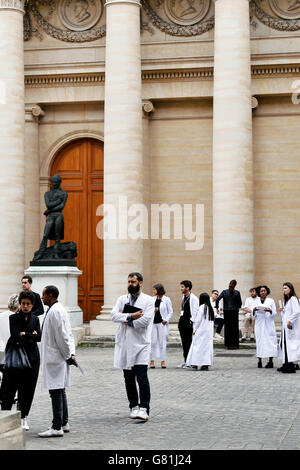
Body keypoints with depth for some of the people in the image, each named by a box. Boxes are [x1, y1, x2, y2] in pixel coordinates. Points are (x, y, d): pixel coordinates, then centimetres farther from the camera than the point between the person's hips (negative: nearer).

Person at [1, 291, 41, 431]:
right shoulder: (13, 318, 1)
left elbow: (39, 337, -3)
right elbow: (15, 336, -12)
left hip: (31, 357, 3)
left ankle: (23, 417, 14)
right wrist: (32, 336, -6)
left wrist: (25, 334, -9)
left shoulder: (35, 319, 10)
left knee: (27, 388, 5)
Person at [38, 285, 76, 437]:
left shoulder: (55, 311, -17)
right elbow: (69, 334, 16)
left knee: (56, 391, -9)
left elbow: (62, 336, -20)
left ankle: (57, 427, -9)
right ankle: (64, 423, 23)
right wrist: (71, 353, 9)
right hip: (58, 357, 11)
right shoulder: (60, 309, 16)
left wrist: (68, 355, -13)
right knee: (60, 390, 16)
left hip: (54, 357, -11)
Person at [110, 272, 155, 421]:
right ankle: (133, 406, 20)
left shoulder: (148, 300, 0)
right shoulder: (122, 299, 12)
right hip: (124, 343, 4)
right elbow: (113, 315, -4)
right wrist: (131, 316, -16)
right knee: (128, 378, 9)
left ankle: (144, 408, -12)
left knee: (141, 377, -12)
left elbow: (145, 320, -14)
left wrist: (125, 319, -6)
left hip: (140, 343, -4)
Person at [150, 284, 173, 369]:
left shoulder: (166, 299, -1)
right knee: (153, 342, 1)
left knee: (162, 342, 0)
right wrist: (152, 310, -5)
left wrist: (166, 320, -11)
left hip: (162, 323, -4)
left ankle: (163, 361, 6)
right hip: (153, 323, 4)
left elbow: (170, 312, 1)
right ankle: (152, 360, 6)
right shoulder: (153, 299, 11)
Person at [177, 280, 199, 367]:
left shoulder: (193, 298, -12)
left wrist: (192, 321, -16)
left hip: (189, 322, -8)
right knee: (184, 342, 10)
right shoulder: (184, 297, 14)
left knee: (189, 342, -4)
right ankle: (185, 360, 16)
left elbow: (195, 311, -14)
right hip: (182, 321, 8)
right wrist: (181, 318, 15)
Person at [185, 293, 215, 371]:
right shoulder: (210, 308, 10)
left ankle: (195, 364, -6)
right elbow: (212, 319, 12)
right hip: (209, 331, 7)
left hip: (201, 330, -7)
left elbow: (198, 320, -13)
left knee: (197, 346, -3)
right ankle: (206, 364, 4)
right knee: (208, 346, 5)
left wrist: (195, 329, -5)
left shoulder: (202, 307, -12)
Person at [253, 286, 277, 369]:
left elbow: (274, 313, 3)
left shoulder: (271, 301, 5)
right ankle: (259, 361, 0)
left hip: (268, 324, -1)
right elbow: (254, 316, 9)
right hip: (259, 324, 1)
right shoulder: (256, 302, 9)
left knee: (270, 341, -7)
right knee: (259, 341, -3)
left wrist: (270, 311, -17)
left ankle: (270, 361, -5)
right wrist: (254, 311, -12)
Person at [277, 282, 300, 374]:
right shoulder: (287, 300, 18)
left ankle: (291, 366, -9)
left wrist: (289, 321, -19)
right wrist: (282, 311, 7)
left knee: (290, 344, -9)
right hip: (285, 326, 9)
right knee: (284, 343, 7)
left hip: (291, 326, -9)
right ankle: (286, 364, 9)